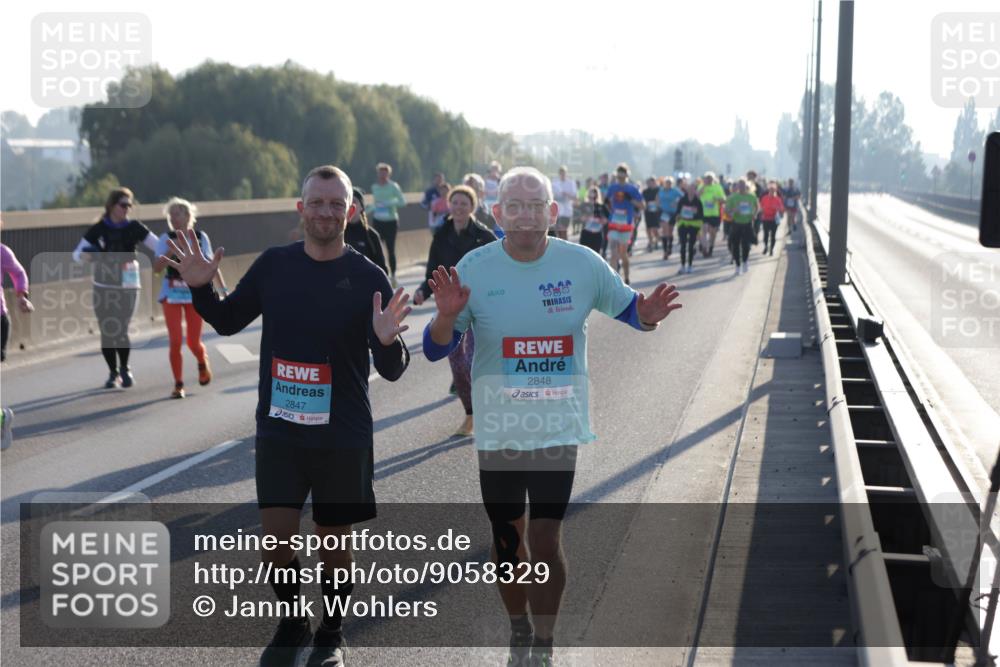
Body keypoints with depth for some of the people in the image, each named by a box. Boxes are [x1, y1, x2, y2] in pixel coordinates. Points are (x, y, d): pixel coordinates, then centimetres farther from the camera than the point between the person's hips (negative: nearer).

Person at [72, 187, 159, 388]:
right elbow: (76, 253, 2)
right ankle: (113, 372, 20)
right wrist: (84, 254, -21)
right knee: (107, 332, 4)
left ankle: (124, 369, 15)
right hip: (103, 287, 1)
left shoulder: (134, 228, -1)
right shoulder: (98, 229, 0)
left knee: (121, 330, -9)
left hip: (127, 286, -1)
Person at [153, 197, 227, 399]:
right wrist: (172, 250, -26)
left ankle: (203, 363, 37)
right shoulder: (166, 239, -5)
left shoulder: (200, 238, 0)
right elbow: (157, 267, -14)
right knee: (175, 341, -7)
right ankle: (178, 384, 5)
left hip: (195, 294, 1)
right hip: (172, 295, 0)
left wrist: (224, 289, 6)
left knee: (193, 342, 2)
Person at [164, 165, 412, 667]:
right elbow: (228, 321, 13)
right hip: (278, 430, 2)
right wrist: (201, 289, -5)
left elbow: (392, 371, -8)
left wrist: (388, 342, -30)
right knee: (275, 540, 0)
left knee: (333, 541, 9)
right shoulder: (273, 265, 0)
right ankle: (292, 624, 29)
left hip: (343, 436, -2)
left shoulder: (368, 278, -8)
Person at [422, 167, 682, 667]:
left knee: (545, 542, -4)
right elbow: (435, 350, -5)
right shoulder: (474, 268, -7)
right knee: (507, 541, 11)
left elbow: (627, 307, 7)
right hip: (497, 430, 1)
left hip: (559, 427, -1)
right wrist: (447, 315, -27)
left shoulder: (582, 264, -6)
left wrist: (648, 315, -17)